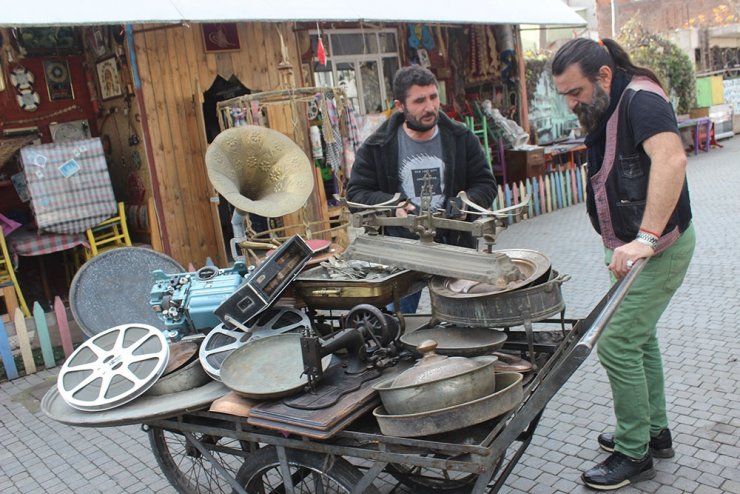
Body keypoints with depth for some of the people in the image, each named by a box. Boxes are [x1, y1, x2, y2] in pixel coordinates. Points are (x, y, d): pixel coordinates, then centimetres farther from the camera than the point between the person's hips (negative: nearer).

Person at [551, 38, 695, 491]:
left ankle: (635, 454, 11)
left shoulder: (640, 99, -20)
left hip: (659, 247, -10)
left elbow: (671, 158, -37)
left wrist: (646, 239, -43)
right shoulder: (606, 113, 10)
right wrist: (620, 248, 9)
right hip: (632, 246, 10)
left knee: (617, 345, -6)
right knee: (638, 336, 18)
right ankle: (655, 432, 35)